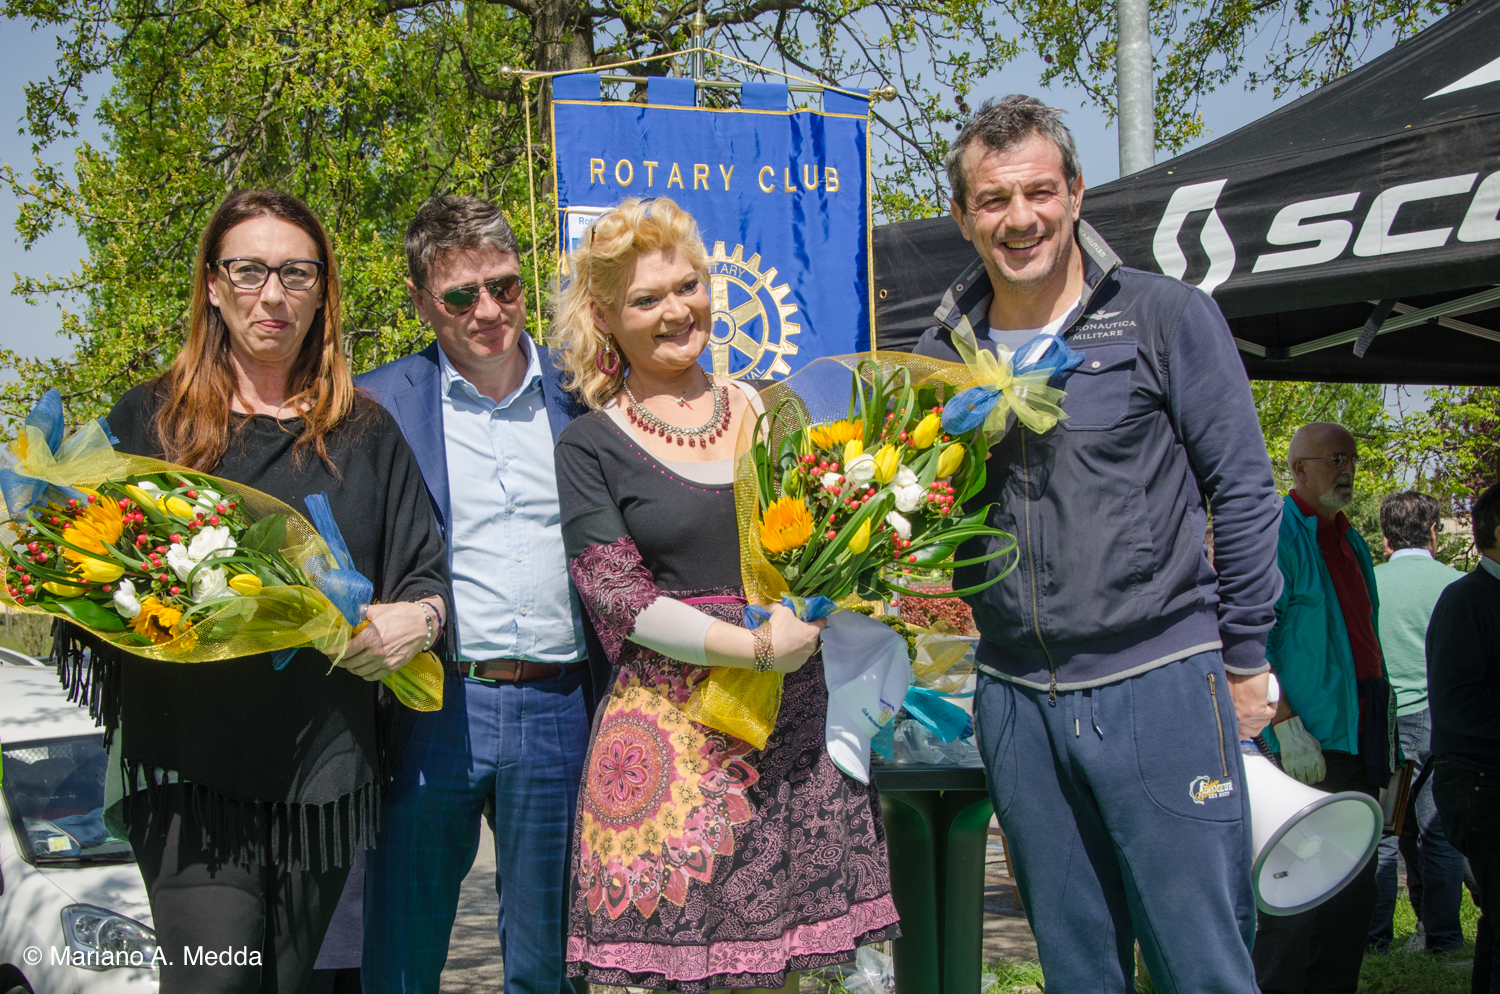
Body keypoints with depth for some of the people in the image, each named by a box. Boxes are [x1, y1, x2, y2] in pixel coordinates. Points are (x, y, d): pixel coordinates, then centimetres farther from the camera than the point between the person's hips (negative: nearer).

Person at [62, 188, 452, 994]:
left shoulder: (364, 433, 13)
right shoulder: (149, 419, 9)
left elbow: (426, 569, 14)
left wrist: (419, 618, -8)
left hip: (327, 761, 2)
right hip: (191, 762, -2)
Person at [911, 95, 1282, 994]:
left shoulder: (1166, 318, -2)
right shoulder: (943, 354, 8)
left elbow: (1243, 492, 0)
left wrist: (1243, 659, 0)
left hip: (1161, 684, -4)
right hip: (1017, 700, 4)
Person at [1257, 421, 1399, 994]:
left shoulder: (1349, 541, 19)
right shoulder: (1276, 534, -8)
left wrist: (1385, 733, 19)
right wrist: (1287, 727, -21)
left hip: (1361, 732, 8)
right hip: (1310, 737, -8)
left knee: (1355, 884, 10)